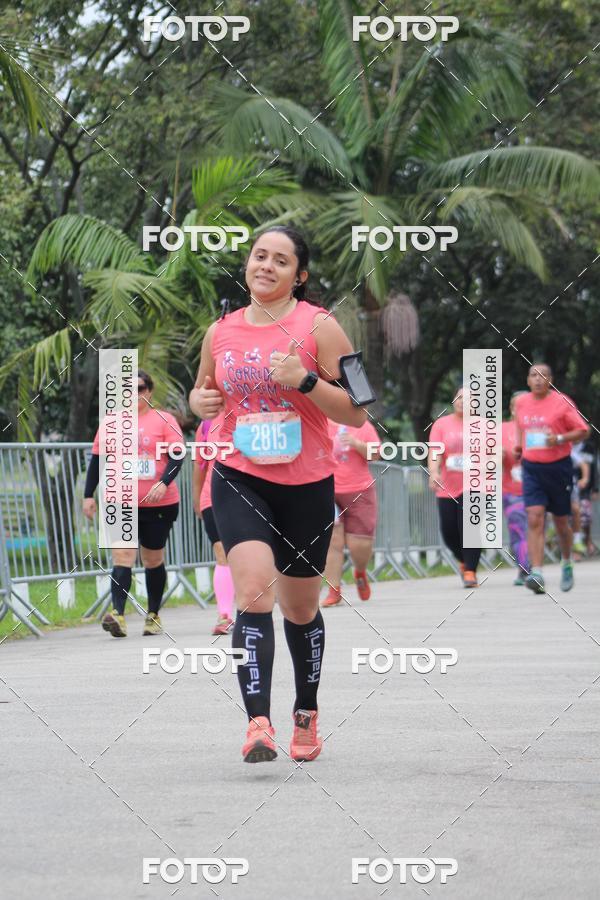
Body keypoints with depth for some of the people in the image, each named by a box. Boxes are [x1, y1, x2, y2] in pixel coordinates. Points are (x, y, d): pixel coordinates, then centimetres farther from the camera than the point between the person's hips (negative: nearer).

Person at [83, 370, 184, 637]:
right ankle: (118, 615, -26)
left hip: (159, 505, -1)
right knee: (122, 557, -14)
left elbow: (177, 455, -6)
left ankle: (154, 615, 24)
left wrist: (164, 483, -22)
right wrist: (89, 495, 7)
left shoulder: (164, 420, 3)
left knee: (153, 560, 10)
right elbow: (97, 460, 13)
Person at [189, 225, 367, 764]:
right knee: (253, 590, -21)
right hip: (239, 480, 1)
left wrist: (305, 380, -22)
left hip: (307, 485, -1)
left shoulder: (318, 326, -5)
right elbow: (201, 391, 23)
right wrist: (200, 401, 0)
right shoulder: (221, 331, 6)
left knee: (300, 608, 12)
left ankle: (306, 714, 36)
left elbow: (356, 413, -8)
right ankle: (258, 724, -27)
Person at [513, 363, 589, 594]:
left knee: (561, 522, 10)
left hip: (558, 468, -2)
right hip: (532, 469, 2)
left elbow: (583, 431, -5)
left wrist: (560, 439, -20)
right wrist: (519, 446, 14)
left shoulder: (562, 402, -6)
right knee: (534, 520, -13)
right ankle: (537, 575, -19)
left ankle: (567, 564, 38)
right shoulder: (521, 403, 7)